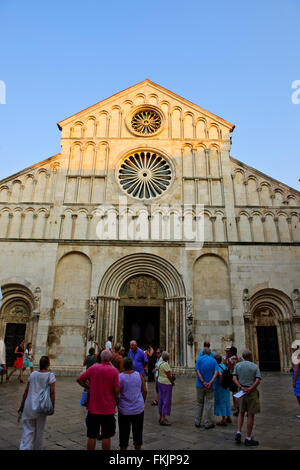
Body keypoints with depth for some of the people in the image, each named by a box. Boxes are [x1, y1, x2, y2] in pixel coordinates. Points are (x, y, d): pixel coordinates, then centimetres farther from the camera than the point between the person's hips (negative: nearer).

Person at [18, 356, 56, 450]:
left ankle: (24, 448, -2)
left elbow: (26, 391, 5)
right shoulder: (50, 375, -9)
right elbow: (52, 392, -12)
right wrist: (52, 407, -3)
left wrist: (22, 405, 15)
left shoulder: (33, 374, 2)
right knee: (39, 430, 15)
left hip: (29, 405, 2)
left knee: (28, 429, 10)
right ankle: (37, 448, 28)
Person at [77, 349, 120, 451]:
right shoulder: (114, 370, -12)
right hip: (108, 408, -2)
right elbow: (116, 390, -14)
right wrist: (116, 400, 5)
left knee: (92, 436, 15)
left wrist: (88, 388, 9)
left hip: (93, 408, 2)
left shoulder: (93, 368, -6)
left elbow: (79, 379, -3)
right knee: (106, 436, 12)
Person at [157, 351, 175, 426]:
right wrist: (173, 382, -4)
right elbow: (169, 375, -19)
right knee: (166, 401, -3)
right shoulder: (165, 364, -21)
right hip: (166, 383, -9)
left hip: (160, 382, 9)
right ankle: (163, 419, -1)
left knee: (161, 400, 14)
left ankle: (161, 417, 23)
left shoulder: (160, 363, 8)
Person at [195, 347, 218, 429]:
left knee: (199, 403, 14)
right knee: (209, 404, 9)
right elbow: (216, 372, -12)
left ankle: (197, 422, 20)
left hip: (200, 385, 1)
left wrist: (203, 382, -14)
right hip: (210, 386, -1)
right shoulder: (213, 360, 0)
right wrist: (210, 382, -18)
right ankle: (207, 423, 13)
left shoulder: (199, 359, -2)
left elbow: (197, 371, -11)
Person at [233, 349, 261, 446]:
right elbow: (258, 380, -15)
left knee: (241, 412, 19)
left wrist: (242, 388, -14)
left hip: (242, 391, 3)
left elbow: (234, 378, -6)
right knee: (251, 414, 5)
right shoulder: (255, 366, -3)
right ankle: (248, 439, 11)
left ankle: (238, 433, 9)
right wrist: (250, 389, -18)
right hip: (252, 391, -3)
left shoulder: (238, 365, 4)